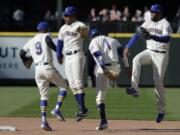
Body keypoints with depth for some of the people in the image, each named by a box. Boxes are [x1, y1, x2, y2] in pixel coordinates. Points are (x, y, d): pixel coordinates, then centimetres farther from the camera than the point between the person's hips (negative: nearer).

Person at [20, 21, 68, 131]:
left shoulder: (31, 41, 16)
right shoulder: (46, 36, 2)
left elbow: (22, 53, 20)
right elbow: (48, 41, -22)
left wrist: (26, 61, 40)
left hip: (38, 70, 5)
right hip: (48, 68, -5)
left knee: (43, 95, 11)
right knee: (63, 87, 10)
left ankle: (44, 120, -3)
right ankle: (57, 109, -10)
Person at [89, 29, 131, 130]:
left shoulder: (93, 43, 6)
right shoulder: (113, 40, 20)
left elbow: (99, 56, -10)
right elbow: (122, 53, 11)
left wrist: (104, 69, -21)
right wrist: (127, 67, 10)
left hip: (103, 69, -4)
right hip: (116, 68, 4)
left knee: (100, 95, -1)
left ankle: (103, 120, -10)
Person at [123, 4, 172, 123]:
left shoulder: (165, 24, -11)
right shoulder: (148, 23, 9)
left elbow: (167, 38, -28)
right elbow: (137, 35, 6)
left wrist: (152, 37, -42)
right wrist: (128, 47, -5)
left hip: (161, 55, -5)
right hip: (149, 52, 5)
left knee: (158, 82, -7)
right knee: (136, 60, -26)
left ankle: (161, 110, 5)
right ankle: (135, 89, -31)